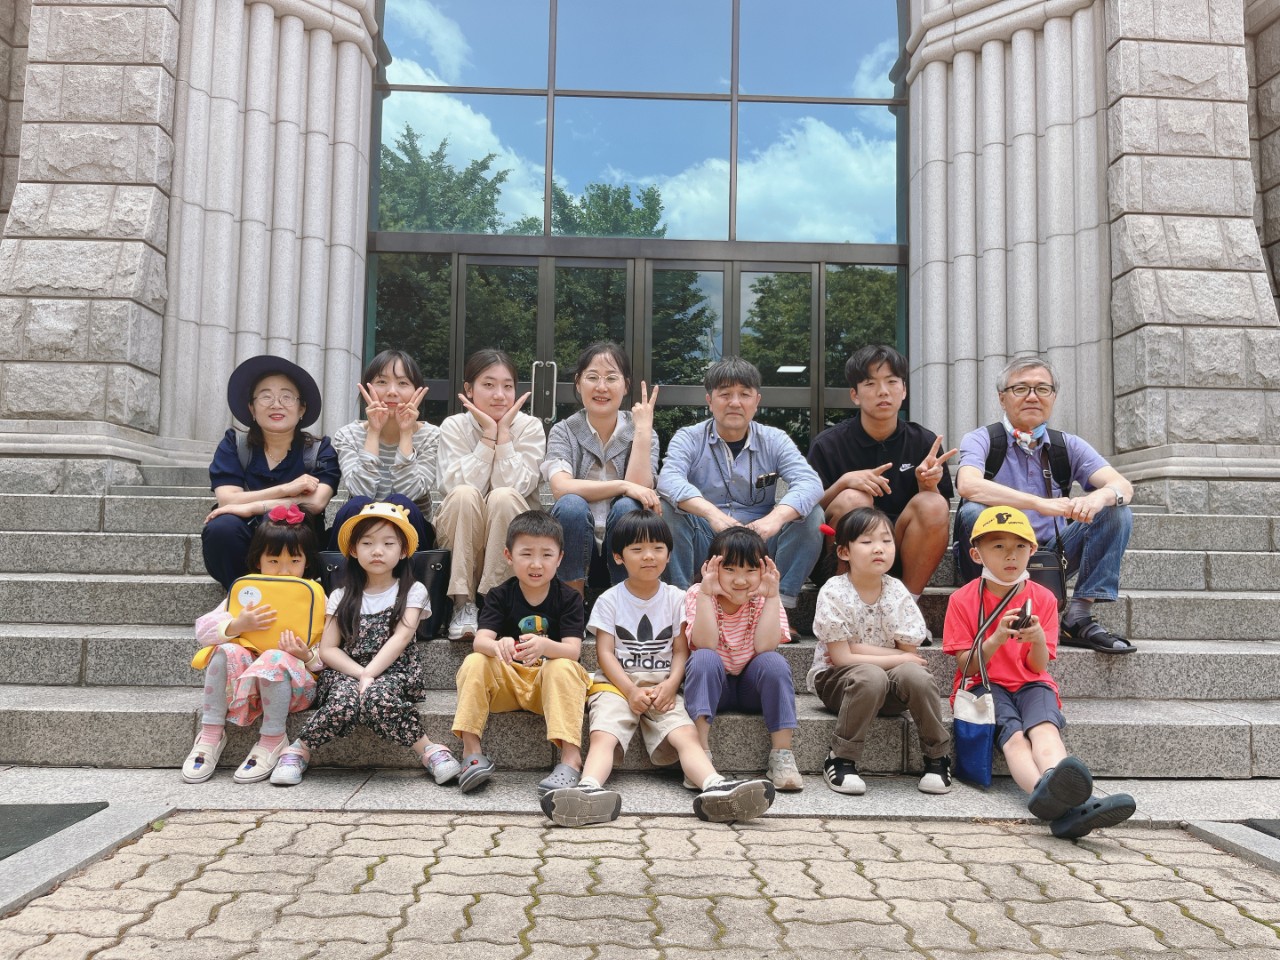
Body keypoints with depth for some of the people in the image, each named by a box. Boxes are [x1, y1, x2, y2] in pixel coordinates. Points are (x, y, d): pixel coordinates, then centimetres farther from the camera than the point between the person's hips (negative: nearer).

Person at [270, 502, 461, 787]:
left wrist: (370, 674, -20)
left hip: (394, 673, -1)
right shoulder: (342, 597, 13)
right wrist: (360, 674, -13)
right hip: (346, 673, 2)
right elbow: (327, 649, 5)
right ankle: (300, 750, -14)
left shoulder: (412, 591, 7)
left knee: (377, 697, -36)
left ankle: (428, 750, -26)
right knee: (346, 700, -34)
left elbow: (401, 637, -7)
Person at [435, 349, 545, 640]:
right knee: (465, 495, -31)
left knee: (504, 497, -31)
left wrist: (504, 432, -19)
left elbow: (515, 486, -20)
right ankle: (463, 605, -23)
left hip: (512, 539, 0)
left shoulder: (530, 427, -6)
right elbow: (460, 485, -20)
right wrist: (488, 433, -21)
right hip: (460, 539, 0)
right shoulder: (454, 426, -4)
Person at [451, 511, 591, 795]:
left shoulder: (569, 598, -5)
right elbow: (480, 641, -16)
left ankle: (570, 757, -36)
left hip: (551, 684, -2)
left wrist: (544, 646, -43)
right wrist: (498, 646, -43)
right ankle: (471, 752, -22)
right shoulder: (500, 596, 0)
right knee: (474, 663, -23)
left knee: (562, 667, -33)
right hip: (507, 680, 2)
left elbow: (573, 650, -18)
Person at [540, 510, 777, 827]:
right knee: (603, 736, -30)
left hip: (663, 687, 1)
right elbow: (605, 652, 0)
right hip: (618, 684, -1)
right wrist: (631, 690, -15)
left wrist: (670, 685, -13)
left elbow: (681, 650, 7)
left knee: (686, 734, -27)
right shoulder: (609, 600, 8)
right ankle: (589, 789, -56)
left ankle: (715, 788, -51)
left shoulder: (676, 598, 11)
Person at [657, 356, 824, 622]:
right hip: (703, 547, -1)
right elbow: (669, 480, -21)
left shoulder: (774, 440, 5)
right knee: (665, 507, -26)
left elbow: (810, 483, -14)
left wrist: (776, 517, -36)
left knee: (812, 515, -19)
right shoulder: (689, 438, 1)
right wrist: (712, 513, -41)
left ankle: (781, 607, -14)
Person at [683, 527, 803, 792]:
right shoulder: (698, 595, -11)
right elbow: (704, 645, -26)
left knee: (774, 662, -28)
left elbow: (764, 647, -24)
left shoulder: (763, 599, -7)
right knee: (703, 659, -31)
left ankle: (782, 753, -23)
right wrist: (706, 593, -30)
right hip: (711, 684, -1)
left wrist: (772, 596, -25)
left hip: (752, 687, 1)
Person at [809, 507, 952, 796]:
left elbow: (910, 654, -6)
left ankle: (938, 757, -9)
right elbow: (841, 658, -17)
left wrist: (857, 647, -16)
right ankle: (840, 760, -20)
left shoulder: (897, 592, -3)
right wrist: (899, 658, -16)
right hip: (837, 682, -3)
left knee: (915, 674, -29)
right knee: (870, 676, -35)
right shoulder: (834, 593, -12)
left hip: (889, 692, 3)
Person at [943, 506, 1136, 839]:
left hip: (1030, 685, 2)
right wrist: (996, 639, -24)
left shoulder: (1042, 598, 6)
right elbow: (965, 665, -6)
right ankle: (1046, 790, -63)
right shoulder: (963, 599, 0)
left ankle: (1056, 798, -60)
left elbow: (1038, 667, 2)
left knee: (1044, 728, -32)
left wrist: (1038, 640, -22)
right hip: (984, 685, -2)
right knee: (1013, 736, -33)